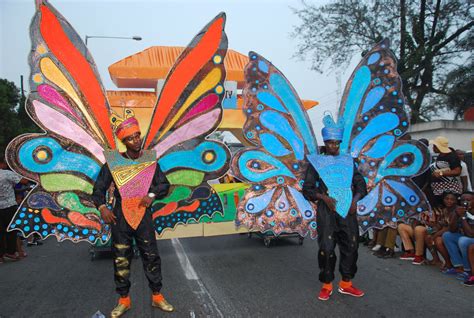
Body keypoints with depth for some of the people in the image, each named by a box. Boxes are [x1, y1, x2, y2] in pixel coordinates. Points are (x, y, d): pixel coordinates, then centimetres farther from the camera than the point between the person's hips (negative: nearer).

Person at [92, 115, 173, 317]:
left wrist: (152, 194, -14)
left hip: (143, 215, 1)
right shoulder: (113, 162, -3)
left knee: (151, 257, 6)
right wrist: (102, 207, -16)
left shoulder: (150, 160, 1)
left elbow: (164, 184, 4)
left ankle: (157, 297, 21)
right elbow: (99, 188, 0)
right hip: (120, 216, 0)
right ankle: (124, 300, 25)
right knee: (121, 260, 9)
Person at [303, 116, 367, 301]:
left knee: (351, 246, 7)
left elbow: (360, 184, 13)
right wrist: (324, 197, -14)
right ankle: (327, 285, 13)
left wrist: (355, 200, -6)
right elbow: (307, 189, 1)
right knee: (326, 248, -4)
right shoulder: (316, 161, 4)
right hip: (326, 210, -3)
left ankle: (346, 283, 24)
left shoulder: (348, 160, 13)